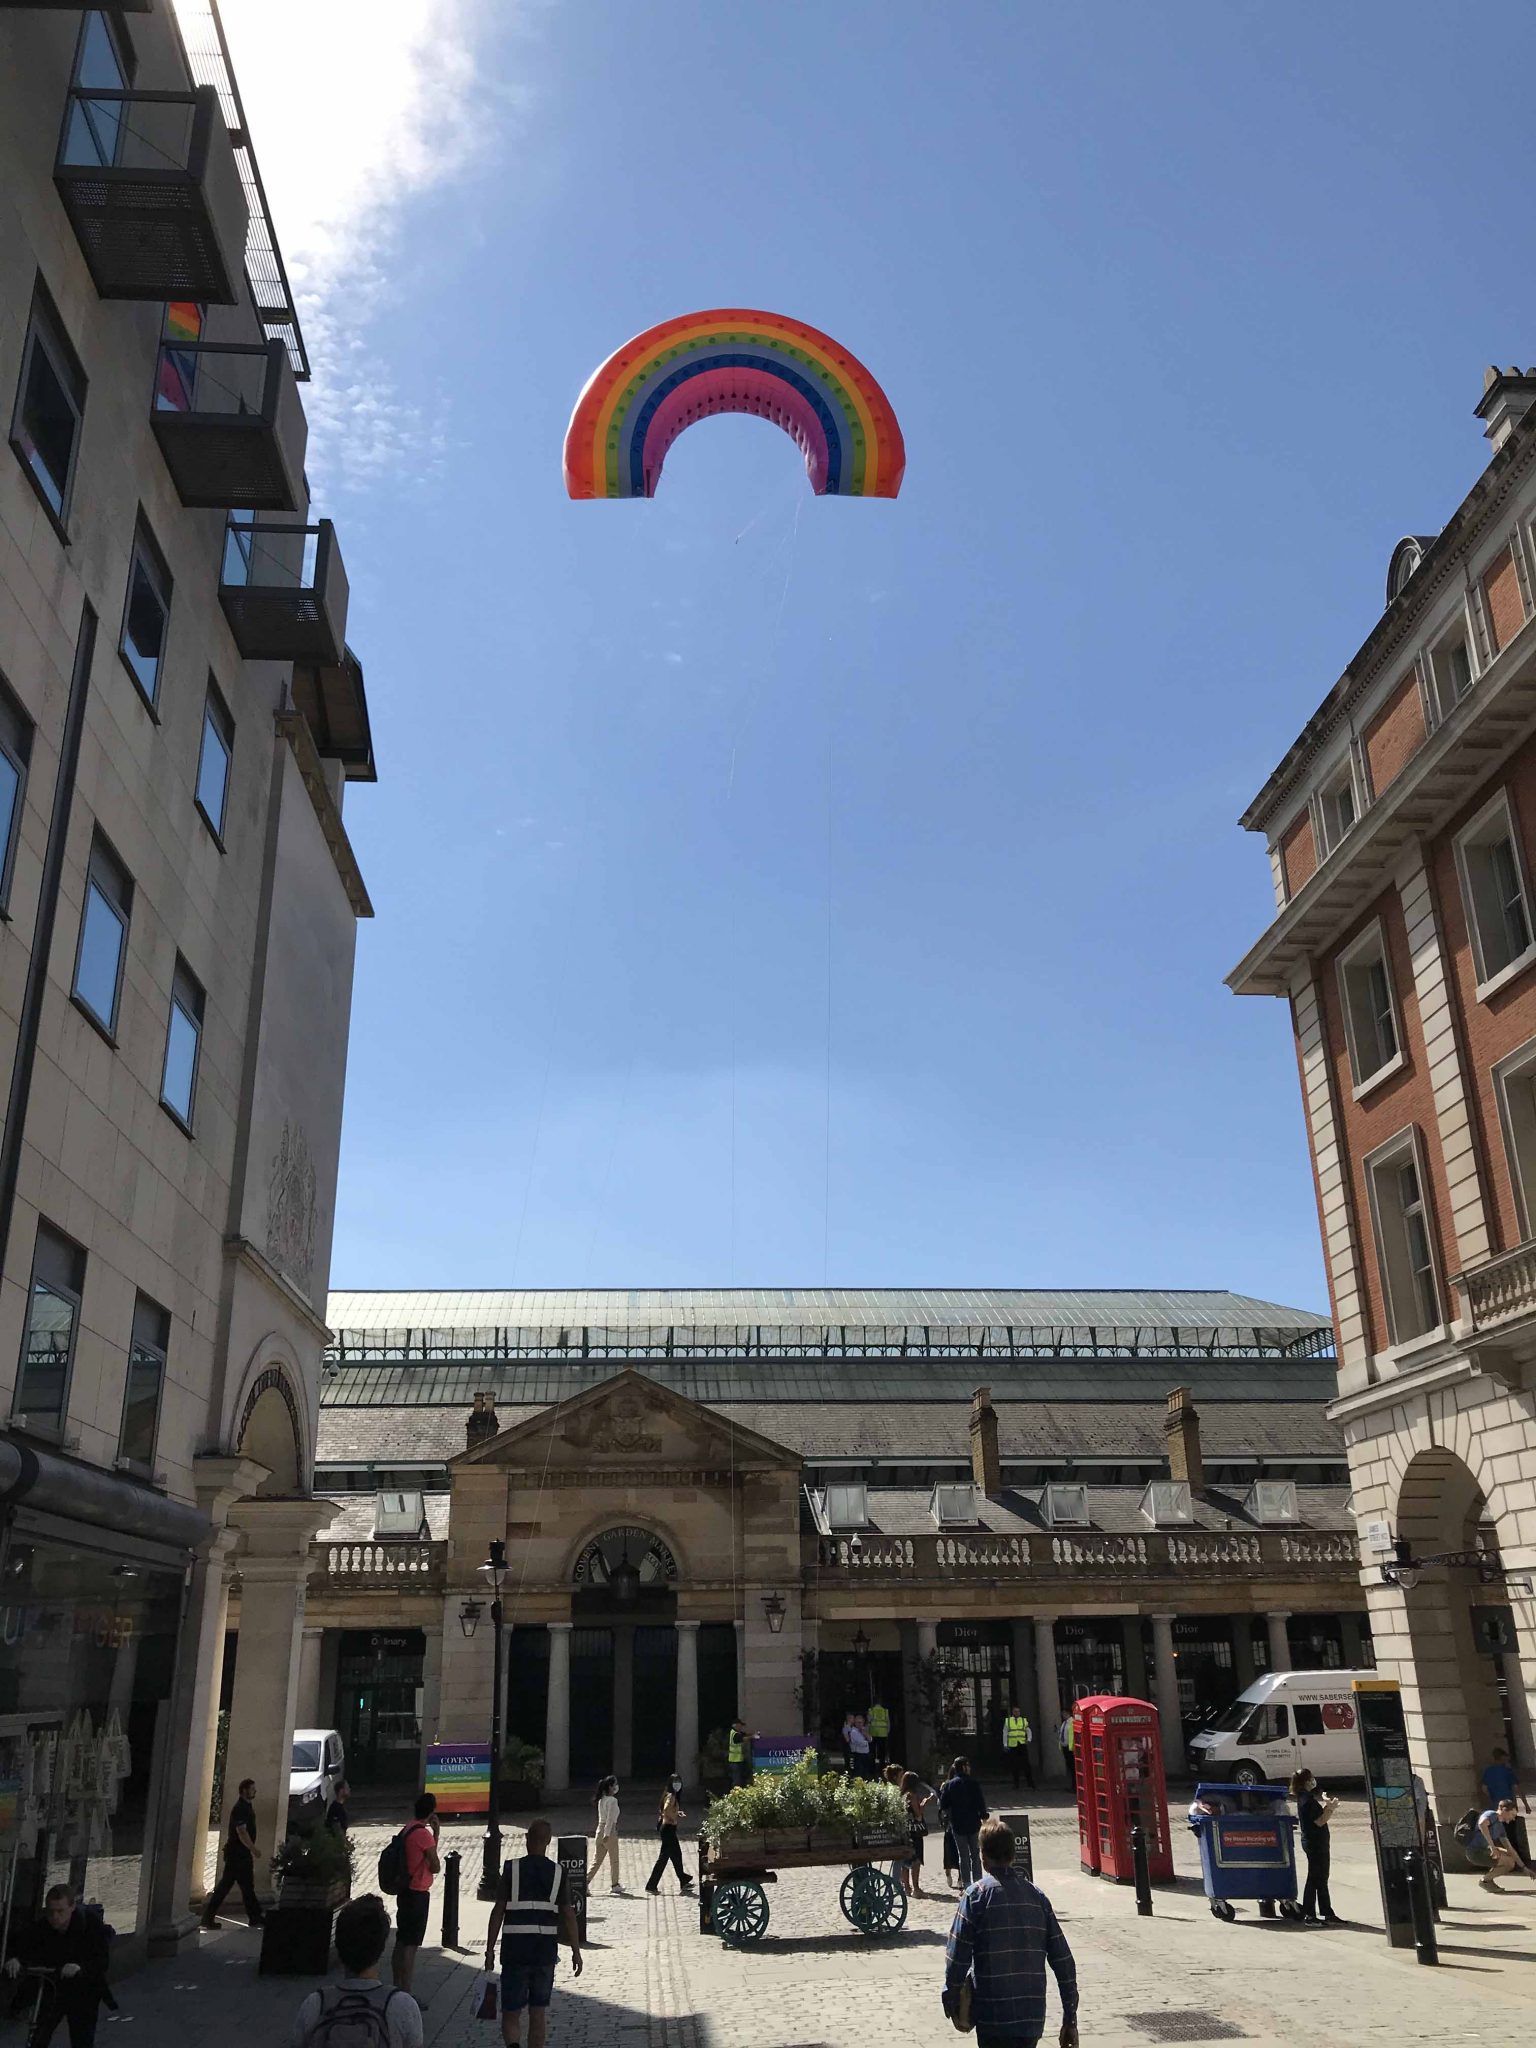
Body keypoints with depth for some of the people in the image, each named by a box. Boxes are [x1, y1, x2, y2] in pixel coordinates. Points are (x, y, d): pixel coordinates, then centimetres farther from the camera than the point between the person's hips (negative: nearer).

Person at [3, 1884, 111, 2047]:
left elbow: (101, 1962, -28)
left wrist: (80, 1967, -47)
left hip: (83, 1994, -2)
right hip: (51, 1990, 2)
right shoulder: (40, 1928, -16)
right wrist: (15, 1960, -43)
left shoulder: (91, 1925, -23)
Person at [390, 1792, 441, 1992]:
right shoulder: (423, 1833, -20)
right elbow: (435, 1867, -13)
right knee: (411, 1945, -5)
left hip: (405, 1892, 9)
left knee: (401, 1942, 16)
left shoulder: (407, 1829, 9)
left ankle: (397, 1988, 25)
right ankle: (405, 1993, -3)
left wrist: (435, 1833, 9)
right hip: (418, 1894, -9)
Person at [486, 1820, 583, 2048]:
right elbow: (569, 1914, 0)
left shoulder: (512, 1868, -2)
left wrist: (490, 1949, 1)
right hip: (546, 1951, 2)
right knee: (538, 2012, 16)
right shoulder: (557, 1872, 3)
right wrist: (576, 1951, 4)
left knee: (511, 2013, 4)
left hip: (515, 1950, -2)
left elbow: (498, 1911, -5)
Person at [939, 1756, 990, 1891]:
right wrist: (984, 1816, 5)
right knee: (975, 1855, 11)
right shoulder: (973, 1783, -9)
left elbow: (943, 1806, -3)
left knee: (963, 1856, 8)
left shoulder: (949, 1785, -3)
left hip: (957, 1824, 1)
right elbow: (981, 1802, -8)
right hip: (974, 1823, -1)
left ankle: (966, 1885, 6)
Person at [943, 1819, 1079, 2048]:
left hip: (993, 2018, -5)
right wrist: (1070, 2019, 10)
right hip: (1033, 2017, 5)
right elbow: (1063, 1961, 5)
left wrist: (950, 2002, 3)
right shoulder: (1036, 1896, 6)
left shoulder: (977, 1894, -7)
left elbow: (957, 1956, -11)